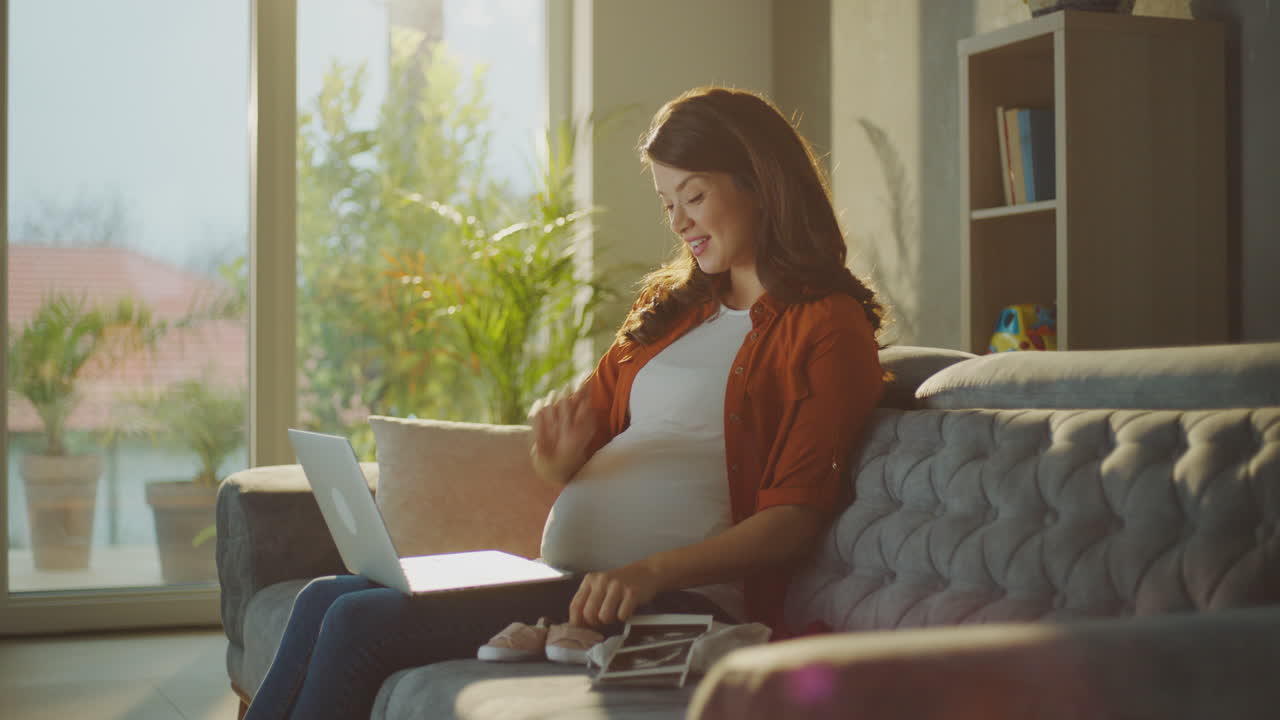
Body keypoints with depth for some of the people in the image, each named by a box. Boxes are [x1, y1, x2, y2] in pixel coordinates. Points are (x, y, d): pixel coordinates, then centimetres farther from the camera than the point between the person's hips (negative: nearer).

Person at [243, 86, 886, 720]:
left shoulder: (828, 328, -3)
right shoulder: (671, 306, 21)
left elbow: (795, 517, -12)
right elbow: (592, 422, 20)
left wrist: (651, 573, -25)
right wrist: (560, 454, -5)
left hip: (676, 600, -8)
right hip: (565, 575, 8)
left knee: (362, 623, -19)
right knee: (324, 598, -8)